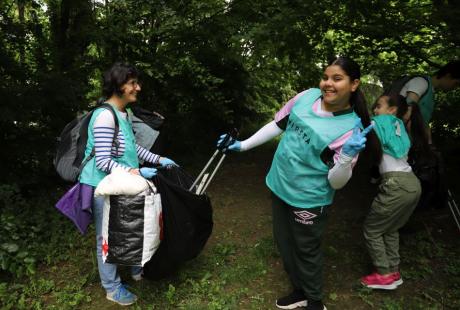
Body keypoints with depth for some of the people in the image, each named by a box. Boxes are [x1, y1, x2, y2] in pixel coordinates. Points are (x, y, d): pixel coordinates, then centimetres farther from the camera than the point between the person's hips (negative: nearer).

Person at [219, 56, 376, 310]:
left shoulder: (351, 128, -19)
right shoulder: (307, 96, -5)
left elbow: (336, 182, -18)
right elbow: (278, 125, 6)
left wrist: (348, 156, -37)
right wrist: (243, 145, 8)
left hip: (308, 199, -6)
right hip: (279, 185, 6)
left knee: (306, 251, 13)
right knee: (284, 243, 21)